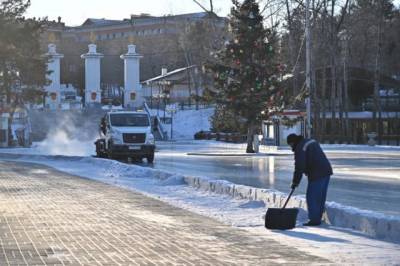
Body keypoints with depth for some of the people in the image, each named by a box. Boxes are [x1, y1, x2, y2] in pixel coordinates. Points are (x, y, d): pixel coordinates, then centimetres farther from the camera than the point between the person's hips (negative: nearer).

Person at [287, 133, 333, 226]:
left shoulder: (300, 148, -11)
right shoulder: (310, 141, 18)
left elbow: (299, 166, -16)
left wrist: (295, 181, -7)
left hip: (317, 174, -9)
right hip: (326, 171, 9)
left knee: (312, 197, -2)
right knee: (320, 197, 12)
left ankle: (314, 220, -2)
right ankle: (318, 218, 16)